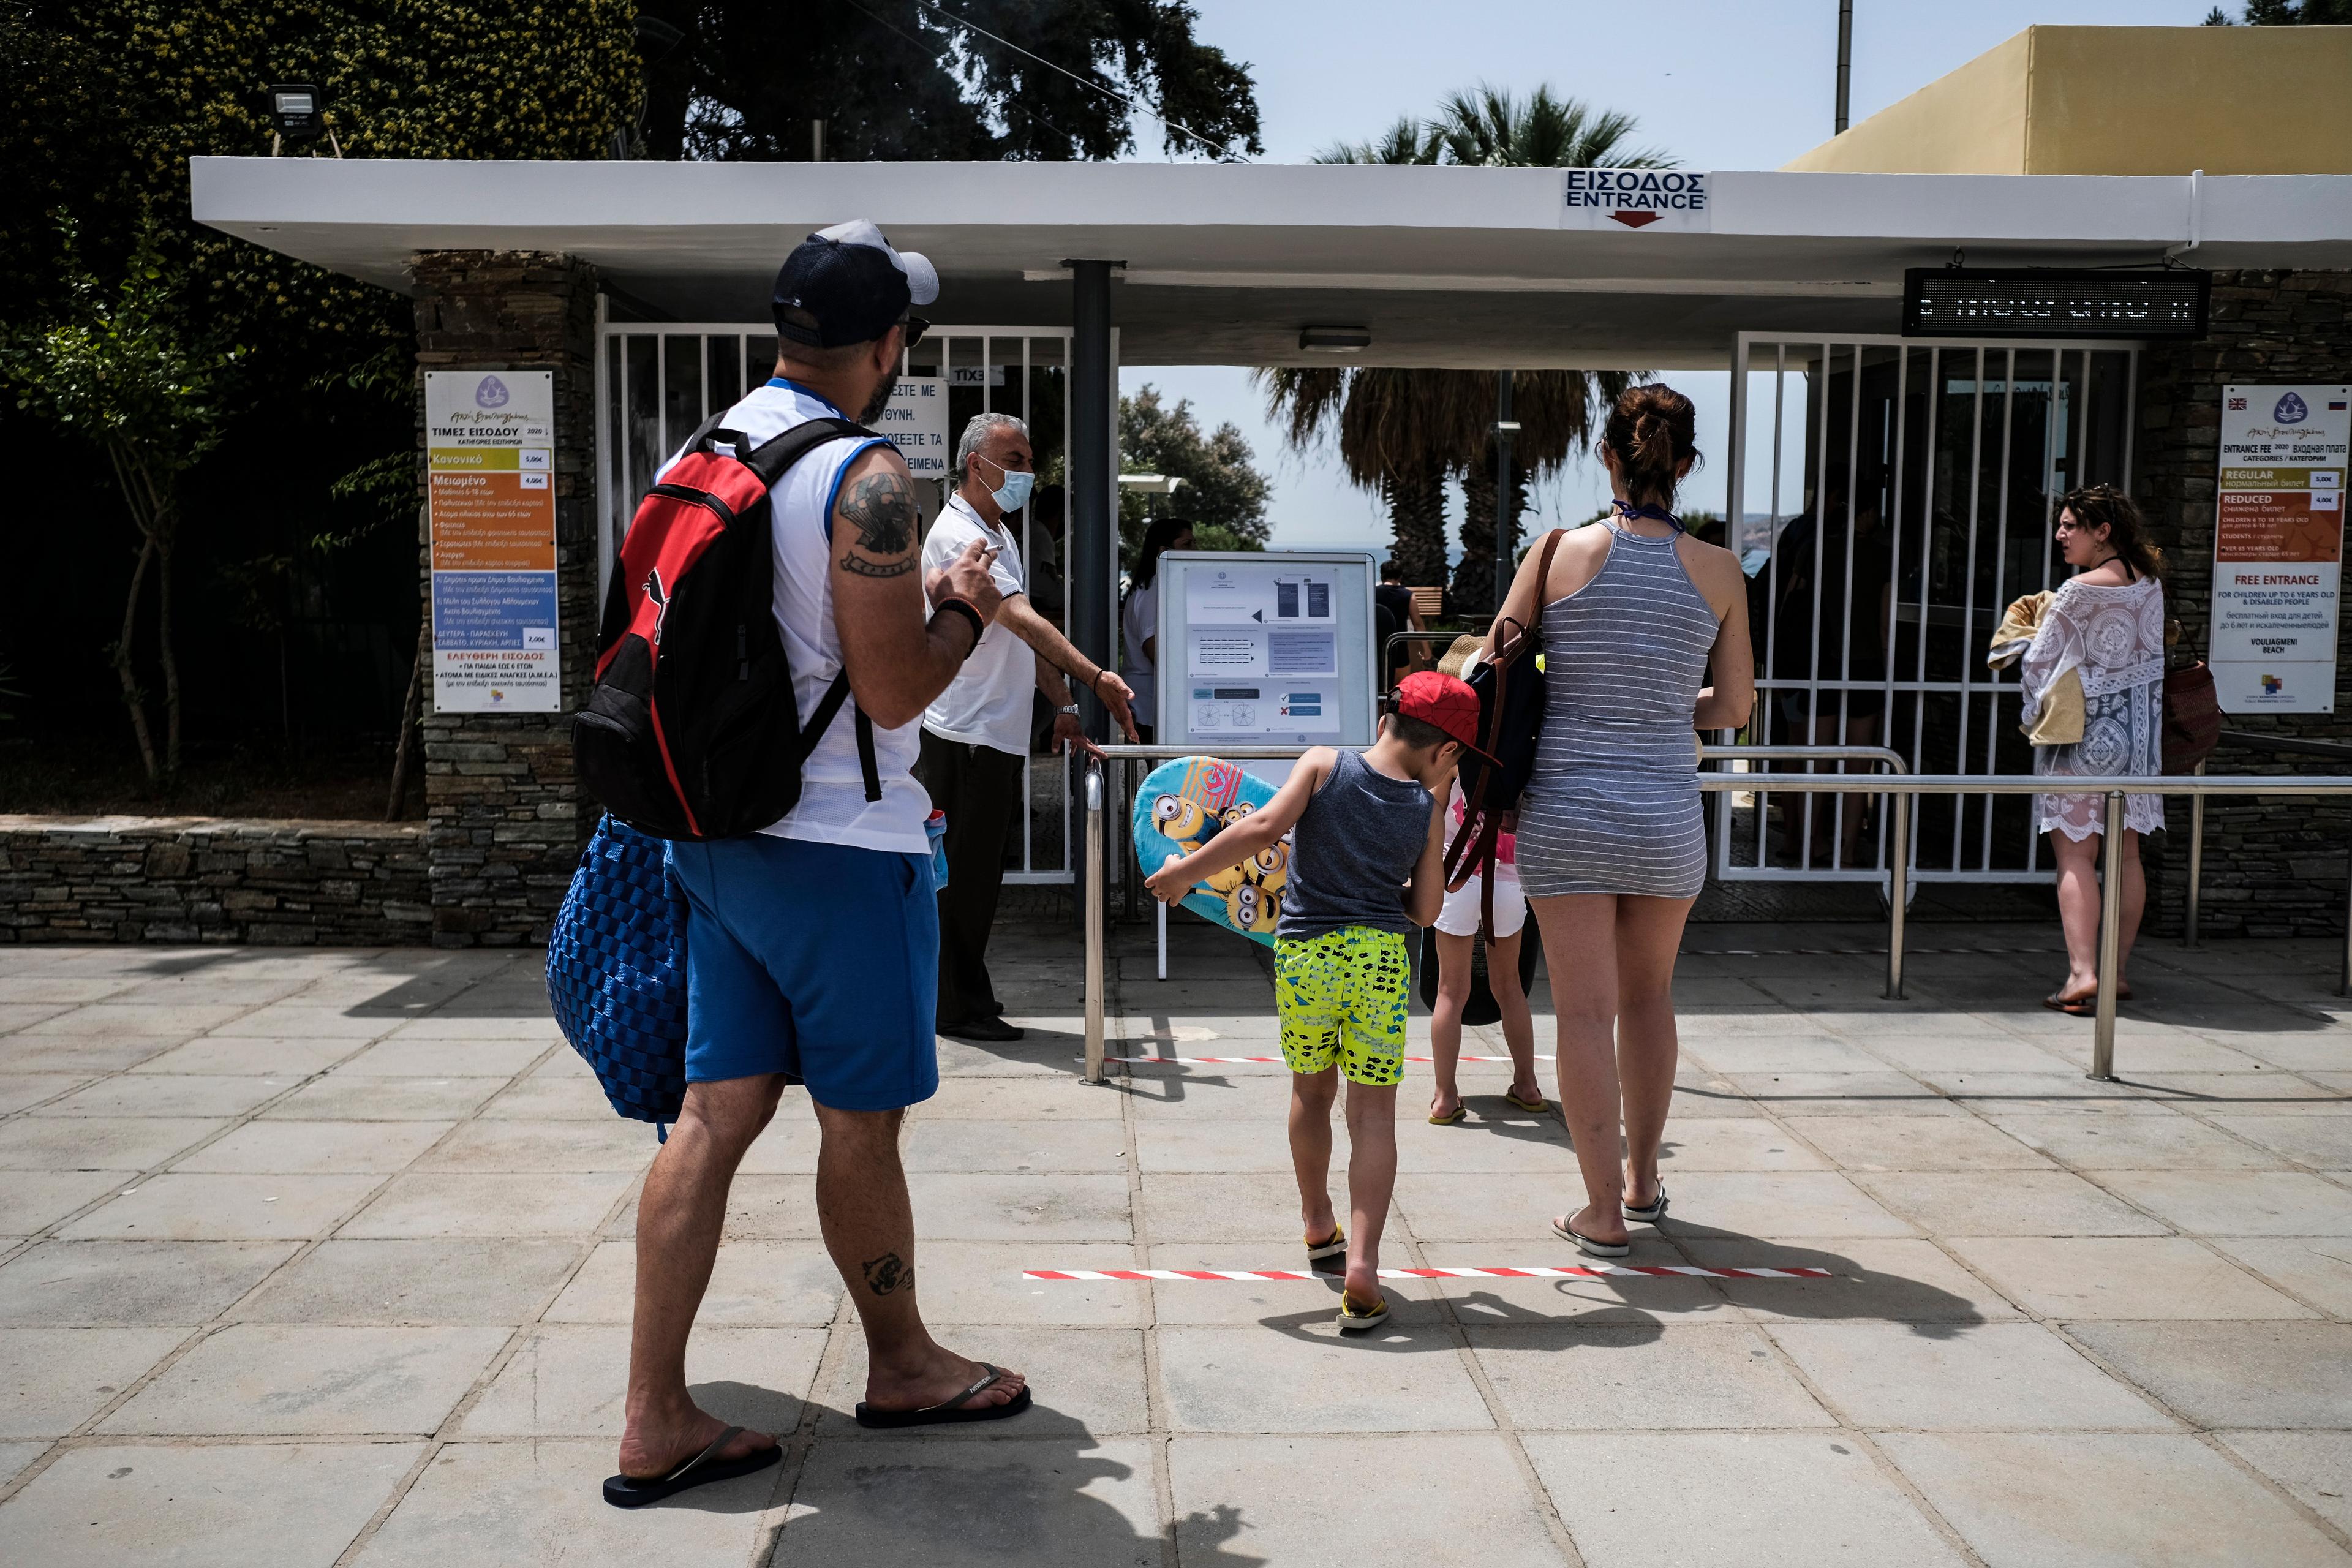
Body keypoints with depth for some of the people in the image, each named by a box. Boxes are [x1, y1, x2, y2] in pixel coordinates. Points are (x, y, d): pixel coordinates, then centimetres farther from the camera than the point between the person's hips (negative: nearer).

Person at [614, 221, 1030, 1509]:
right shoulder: (864, 477, -16)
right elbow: (894, 692, -18)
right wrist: (966, 608, -1)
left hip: (717, 836, 7)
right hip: (840, 844, -7)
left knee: (717, 1112, 9)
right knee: (861, 1119, 9)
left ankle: (655, 1421, 13)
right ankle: (900, 1366, 29)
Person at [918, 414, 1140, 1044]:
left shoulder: (1001, 536, 19)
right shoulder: (960, 535, -14)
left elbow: (1025, 637, 21)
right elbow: (1022, 619, -27)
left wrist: (1062, 705, 12)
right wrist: (1096, 679, -36)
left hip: (1000, 734, 10)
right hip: (965, 735, -10)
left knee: (977, 877, 15)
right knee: (962, 879, -2)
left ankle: (965, 999, 24)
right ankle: (958, 1008, 7)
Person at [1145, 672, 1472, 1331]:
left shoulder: (1324, 764, 1)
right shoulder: (1427, 811, 5)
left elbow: (1263, 827, -12)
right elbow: (1424, 910, 7)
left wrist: (1186, 870, -5)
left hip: (1303, 954, 1)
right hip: (1380, 957, -1)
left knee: (1311, 1091, 21)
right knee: (1373, 1111, 3)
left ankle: (1319, 1225, 39)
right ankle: (1362, 1262, -10)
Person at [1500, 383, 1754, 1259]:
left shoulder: (1561, 554, -6)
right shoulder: (1717, 572, -1)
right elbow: (1736, 707, 6)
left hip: (1566, 809, -2)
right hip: (1667, 815, 2)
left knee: (1585, 1008, 4)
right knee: (1648, 995, 21)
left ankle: (1603, 1211, 9)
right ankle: (1643, 1178, 34)